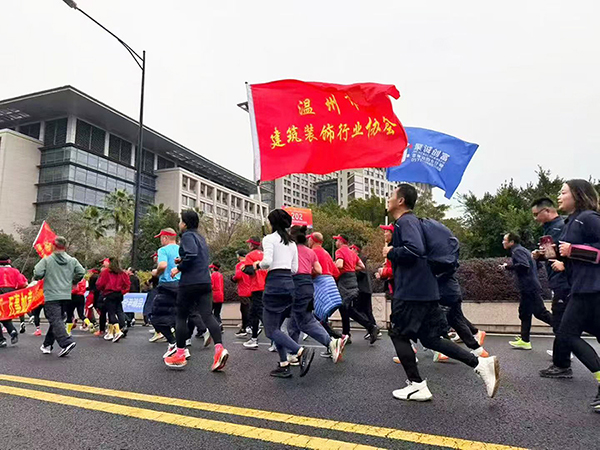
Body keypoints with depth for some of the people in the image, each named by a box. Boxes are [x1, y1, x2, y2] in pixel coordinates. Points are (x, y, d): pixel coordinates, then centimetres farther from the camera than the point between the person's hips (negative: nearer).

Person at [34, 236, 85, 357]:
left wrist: (36, 278, 11)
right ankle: (47, 345, 27)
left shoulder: (47, 260, -5)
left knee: (55, 320, -8)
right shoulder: (72, 260, 5)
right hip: (66, 296, 5)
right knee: (55, 320, 17)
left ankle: (67, 342, -23)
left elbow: (37, 273, -13)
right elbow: (81, 272, -2)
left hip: (51, 296, -5)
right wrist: (72, 282, 16)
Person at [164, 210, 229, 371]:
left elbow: (191, 254, -22)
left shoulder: (187, 236, -6)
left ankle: (180, 355, 14)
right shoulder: (200, 237, 21)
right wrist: (182, 261, 16)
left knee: (181, 317, 6)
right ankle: (219, 348, -15)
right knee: (207, 315, 0)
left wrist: (179, 268, -10)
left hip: (189, 283, -7)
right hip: (205, 282, 8)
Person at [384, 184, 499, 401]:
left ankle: (417, 385, 10)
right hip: (425, 290, 10)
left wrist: (390, 252, -15)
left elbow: (415, 249, -29)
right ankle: (480, 363, 9)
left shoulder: (406, 221, -12)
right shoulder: (410, 221, 19)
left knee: (398, 334, 4)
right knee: (430, 339, 13)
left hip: (411, 291, -10)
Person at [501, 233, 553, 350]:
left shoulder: (517, 251, -12)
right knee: (524, 312, 12)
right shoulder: (521, 250, 19)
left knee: (540, 312, -9)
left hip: (530, 287, -11)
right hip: (529, 287, 11)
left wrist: (508, 266, -15)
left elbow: (524, 265, -27)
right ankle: (524, 340, 16)